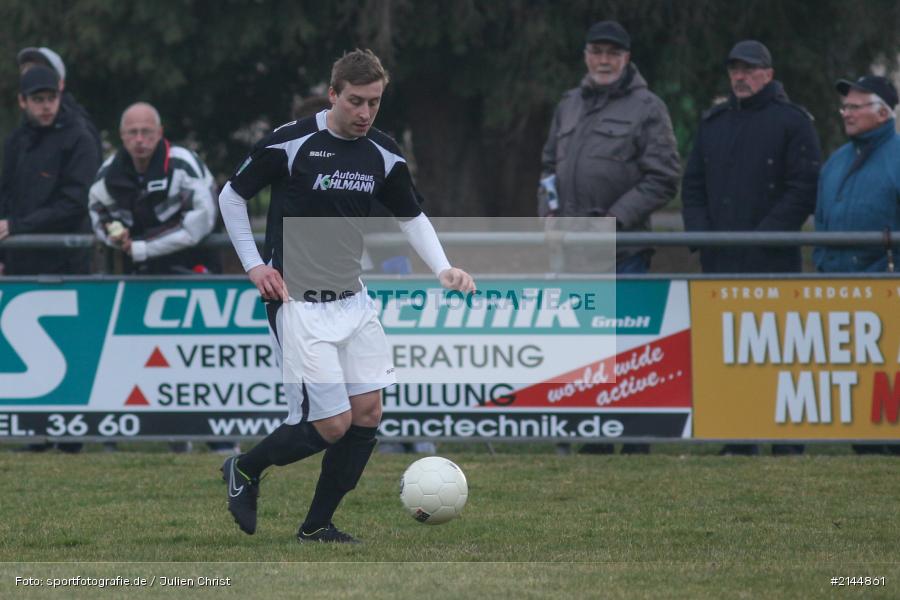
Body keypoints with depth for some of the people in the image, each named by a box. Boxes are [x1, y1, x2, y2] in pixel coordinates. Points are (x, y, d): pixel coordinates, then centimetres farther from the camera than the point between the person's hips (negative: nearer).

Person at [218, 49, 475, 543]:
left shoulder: (382, 154, 3)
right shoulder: (289, 143, -12)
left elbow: (412, 216, 17)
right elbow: (231, 196, 0)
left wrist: (442, 269, 2)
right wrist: (254, 265, -6)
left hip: (352, 298, 6)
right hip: (299, 303, -6)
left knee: (367, 411, -1)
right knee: (332, 423, -10)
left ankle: (317, 525, 12)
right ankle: (243, 471, 16)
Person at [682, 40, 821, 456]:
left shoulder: (792, 122, 0)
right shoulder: (714, 122, 18)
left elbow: (803, 188, -7)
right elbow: (693, 185, 19)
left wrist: (766, 234, -14)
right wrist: (698, 232, 2)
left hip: (773, 260, -6)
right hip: (720, 260, 6)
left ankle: (788, 445, -3)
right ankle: (738, 443, 9)